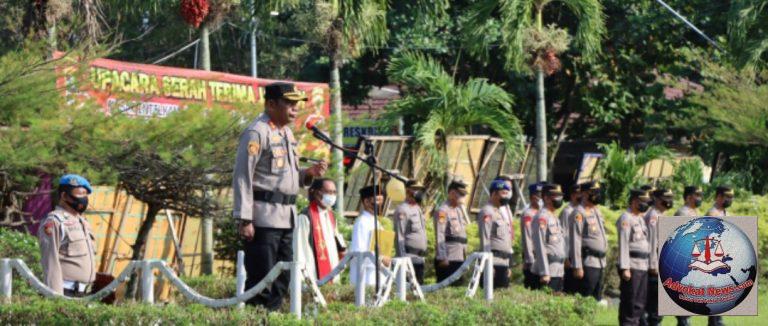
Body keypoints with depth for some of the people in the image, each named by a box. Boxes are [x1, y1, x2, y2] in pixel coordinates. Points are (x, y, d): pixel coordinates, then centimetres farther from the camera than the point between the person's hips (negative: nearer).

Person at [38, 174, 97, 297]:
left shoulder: (82, 222, 19)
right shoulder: (53, 222, -9)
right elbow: (51, 263, -15)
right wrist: (57, 298, -20)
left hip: (84, 295, 9)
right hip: (65, 294, -9)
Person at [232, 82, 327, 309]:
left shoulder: (287, 133, 18)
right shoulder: (257, 133, -10)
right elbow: (242, 177, -15)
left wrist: (309, 174, 5)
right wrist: (244, 219, -20)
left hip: (287, 218, 9)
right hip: (264, 219, -9)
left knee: (282, 281, 12)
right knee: (261, 281, -9)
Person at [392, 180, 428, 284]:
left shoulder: (418, 209, 19)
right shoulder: (402, 210, -9)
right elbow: (399, 236, -14)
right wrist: (402, 258, -19)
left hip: (419, 258, 9)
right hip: (409, 258, -9)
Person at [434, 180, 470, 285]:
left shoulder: (459, 210, 18)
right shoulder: (442, 211, -10)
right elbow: (439, 236, -17)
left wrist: (465, 255, 20)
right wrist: (442, 258, -21)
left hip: (460, 257, 9)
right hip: (448, 259, -9)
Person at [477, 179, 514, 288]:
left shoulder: (502, 213, 22)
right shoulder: (487, 213, -8)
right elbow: (485, 239, -15)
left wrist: (508, 266, 22)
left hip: (504, 262, 9)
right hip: (494, 262, -9)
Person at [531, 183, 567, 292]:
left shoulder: (554, 218, 18)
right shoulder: (541, 218, -12)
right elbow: (540, 247, -18)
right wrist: (544, 273, -22)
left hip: (558, 270, 9)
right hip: (548, 271, -9)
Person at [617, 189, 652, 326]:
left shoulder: (640, 219, 20)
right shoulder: (625, 219, -9)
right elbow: (623, 244, -16)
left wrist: (648, 265, 17)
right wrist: (625, 268, -23)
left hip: (643, 267, 9)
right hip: (631, 267, -9)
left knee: (640, 303, 11)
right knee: (630, 303, -7)